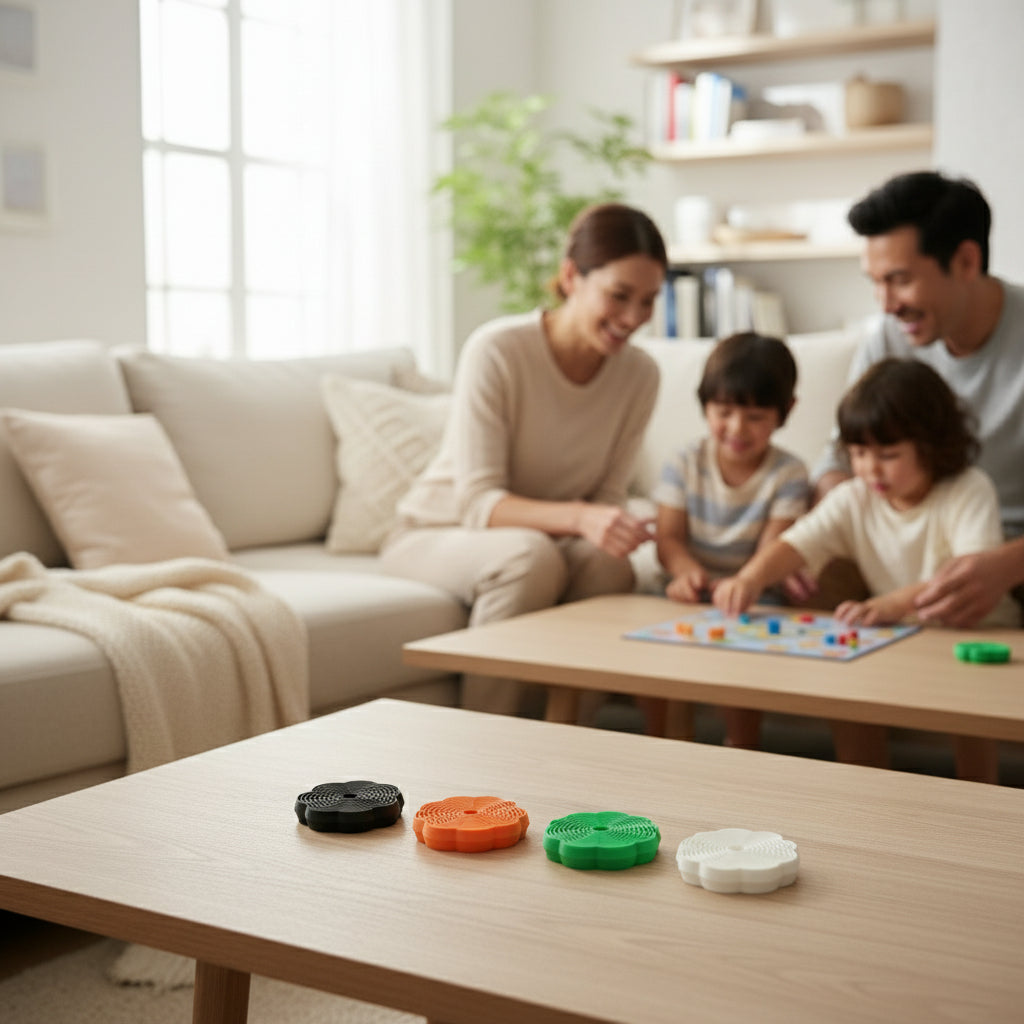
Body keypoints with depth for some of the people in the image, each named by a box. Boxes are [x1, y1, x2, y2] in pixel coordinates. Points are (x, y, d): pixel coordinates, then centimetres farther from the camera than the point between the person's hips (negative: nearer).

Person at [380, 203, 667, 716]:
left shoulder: (639, 375, -7)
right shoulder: (496, 351, -23)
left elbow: (606, 497, -3)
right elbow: (477, 503, -26)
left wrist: (616, 526, -28)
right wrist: (577, 518, -43)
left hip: (546, 536, 4)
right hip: (437, 534, -4)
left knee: (607, 562, -30)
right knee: (531, 555, -36)